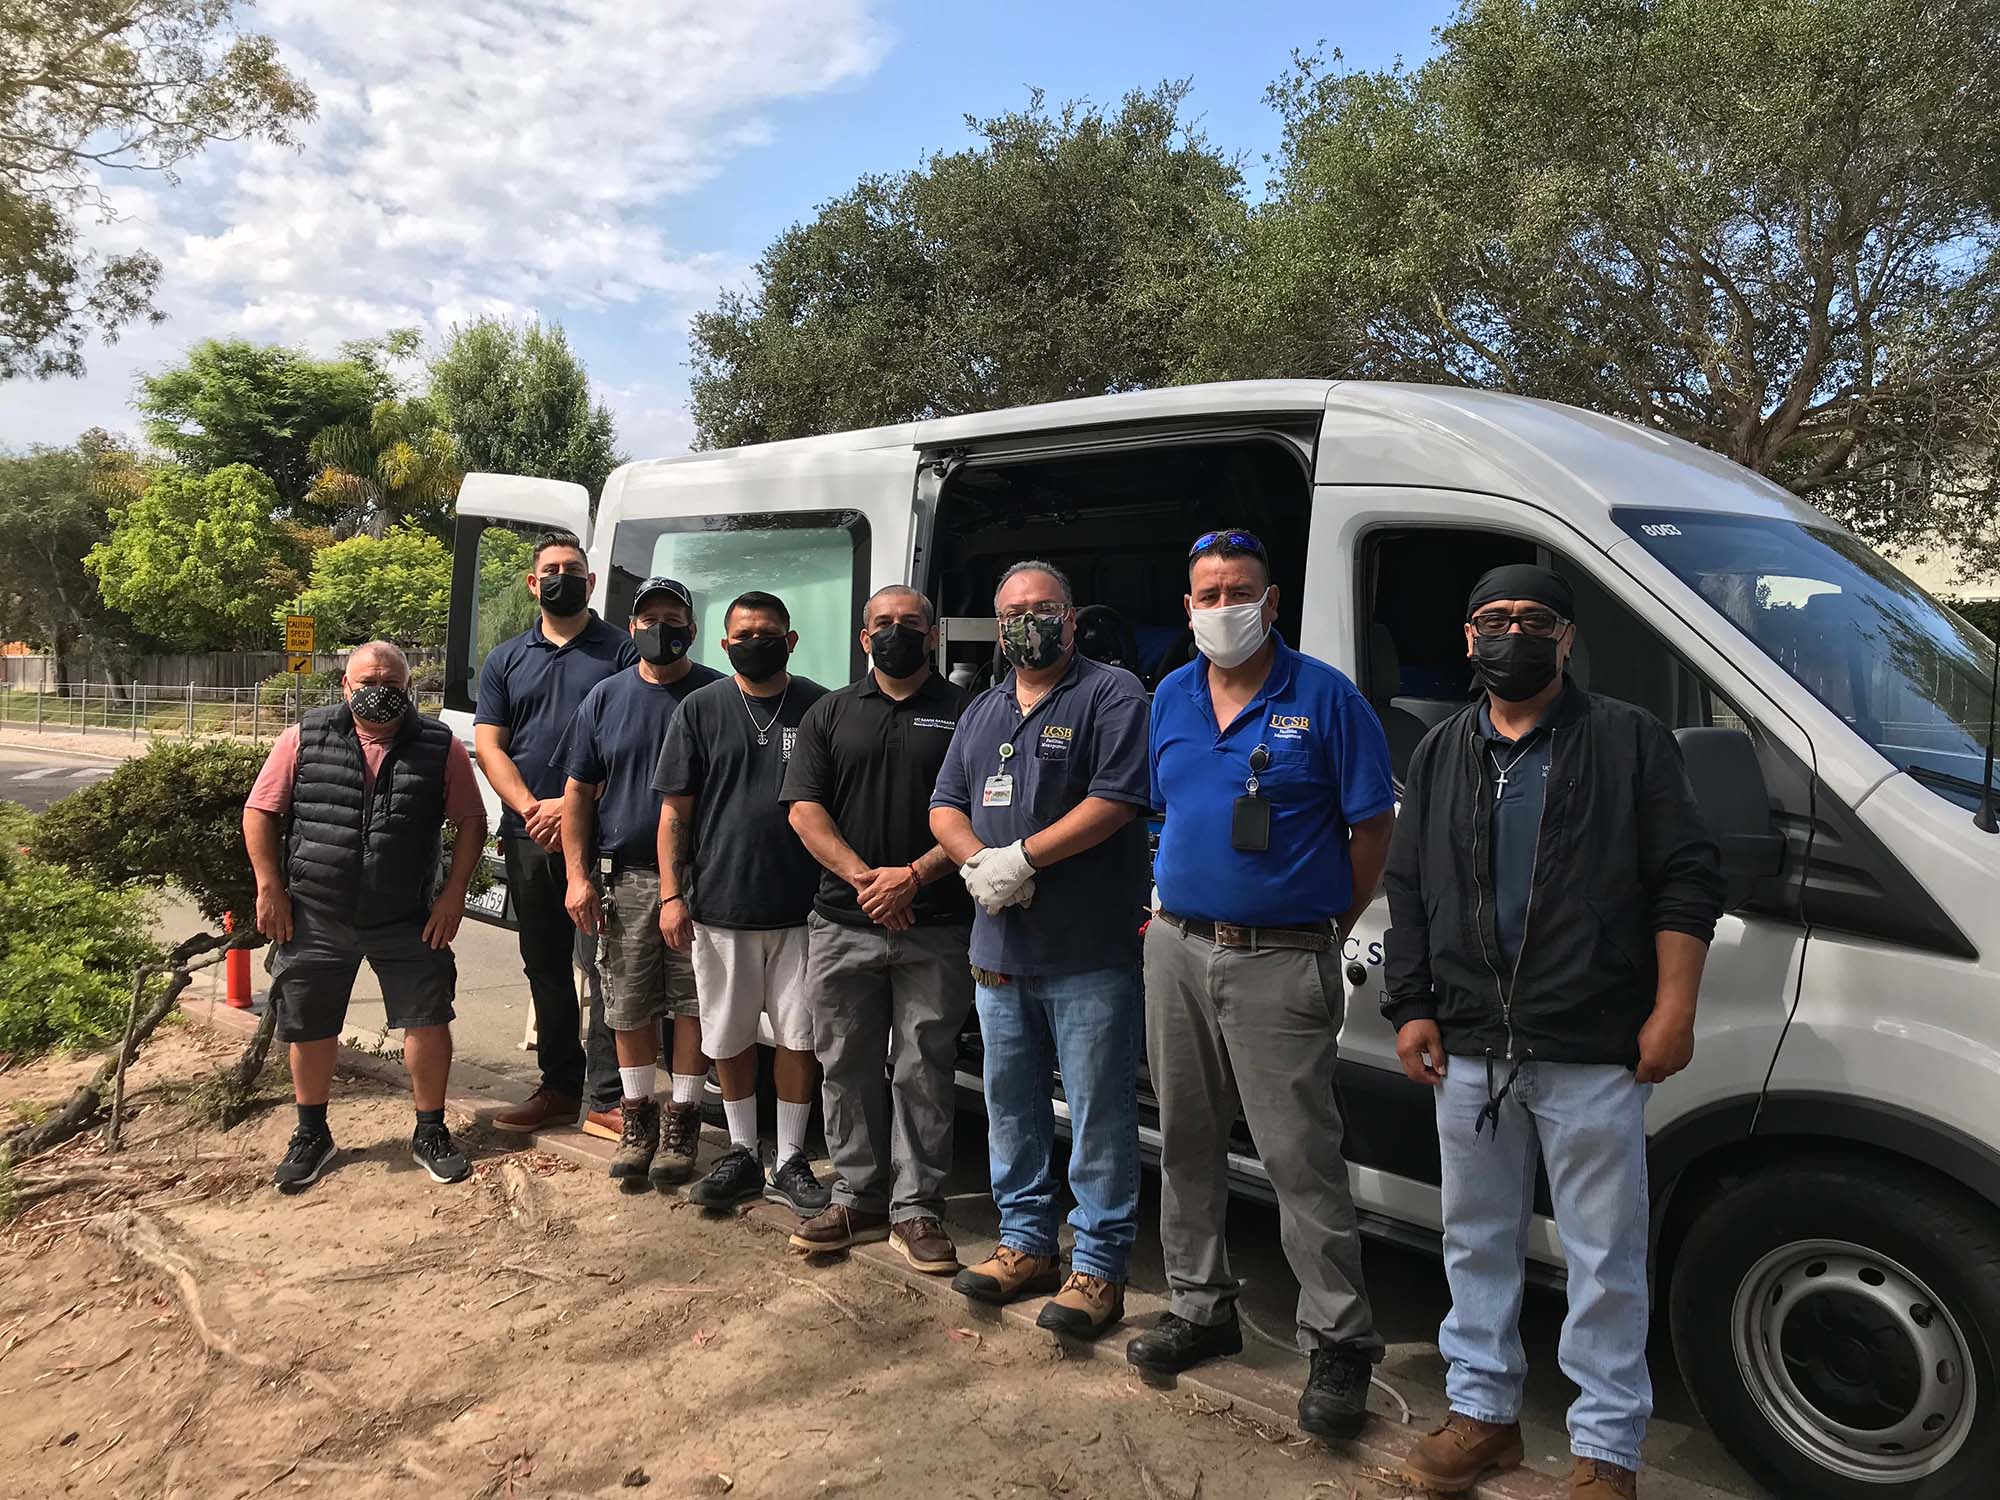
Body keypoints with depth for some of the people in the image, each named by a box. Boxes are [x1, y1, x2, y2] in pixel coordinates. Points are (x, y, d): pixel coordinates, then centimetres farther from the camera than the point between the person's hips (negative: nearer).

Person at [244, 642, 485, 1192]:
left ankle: (430, 1132, 18)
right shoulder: (304, 739, -1)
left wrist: (453, 894, -4)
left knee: (429, 1019, 0)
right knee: (308, 1027, 10)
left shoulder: (441, 747, -1)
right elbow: (260, 812, 1)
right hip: (314, 917, 1)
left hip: (408, 921, 0)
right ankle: (312, 1135, 30)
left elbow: (471, 823, 2)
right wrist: (270, 888, -5)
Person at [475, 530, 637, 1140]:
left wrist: (572, 806, -15)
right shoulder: (505, 660, 14)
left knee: (604, 964, -6)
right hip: (528, 837, 5)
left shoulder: (620, 652, 2)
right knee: (546, 966, 12)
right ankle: (559, 1086, 24)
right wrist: (532, 809, -9)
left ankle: (606, 1100, -1)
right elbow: (489, 745, 6)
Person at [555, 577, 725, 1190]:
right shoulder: (606, 698, 9)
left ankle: (682, 1118, 15)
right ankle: (636, 1115, 23)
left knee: (692, 1002, 3)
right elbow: (578, 793, 10)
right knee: (629, 1006, 9)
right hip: (623, 876, 2)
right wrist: (578, 876, 2)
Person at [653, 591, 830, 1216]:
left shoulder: (821, 708, 2)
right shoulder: (700, 709, 4)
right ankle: (742, 1154, 28)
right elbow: (675, 810, 3)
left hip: (803, 906, -1)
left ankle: (790, 1163, 20)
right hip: (720, 905, 1)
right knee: (730, 1036, 11)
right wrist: (671, 894, -3)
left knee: (798, 1034, 6)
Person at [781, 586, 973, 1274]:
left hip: (935, 927, -2)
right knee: (847, 1066, 9)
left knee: (924, 1069, 3)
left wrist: (914, 876, -15)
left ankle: (916, 1209, 14)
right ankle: (857, 1198, 22)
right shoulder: (830, 714, 11)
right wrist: (864, 877, -11)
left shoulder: (964, 713, 4)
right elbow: (804, 809, 2)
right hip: (842, 925, 2)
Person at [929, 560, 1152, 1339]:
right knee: (1010, 1106, 16)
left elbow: (1115, 799, -15)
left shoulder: (1112, 694, -4)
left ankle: (1099, 1265, 11)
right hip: (1000, 948, 7)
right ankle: (1025, 1244, 30)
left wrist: (1023, 856, -17)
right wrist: (979, 863, -8)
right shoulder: (982, 711, 17)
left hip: (1090, 954, -7)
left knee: (1098, 1115, 0)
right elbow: (945, 807, 13)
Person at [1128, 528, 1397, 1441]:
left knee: (1301, 1157, -3)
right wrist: (1174, 907, 11)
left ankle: (1338, 1344, 11)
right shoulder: (1170, 699, 9)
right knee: (1187, 1143, 14)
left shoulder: (1325, 699, -6)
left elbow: (1372, 826, -3)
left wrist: (1332, 926, 0)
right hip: (1178, 951, 6)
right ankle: (1201, 1309, 30)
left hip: (1281, 962, -5)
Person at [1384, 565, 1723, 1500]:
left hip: (1595, 1054, -4)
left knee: (1605, 1261, 5)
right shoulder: (1440, 756, 12)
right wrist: (1410, 1008, 6)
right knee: (1477, 1242, 16)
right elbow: (1406, 892, 12)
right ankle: (1483, 1409, 31)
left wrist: (1673, 1008, -10)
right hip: (1468, 1050, 4)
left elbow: (1685, 880, -3)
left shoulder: (1629, 741, 0)